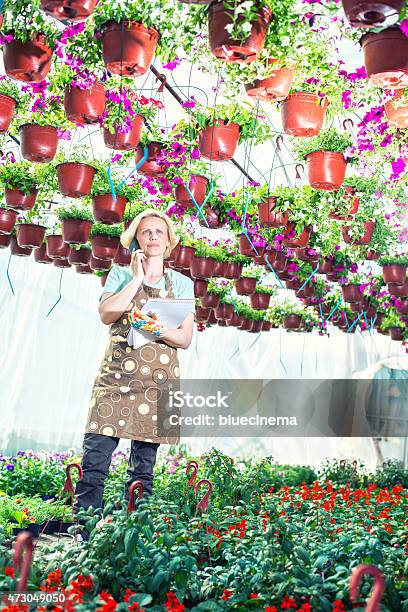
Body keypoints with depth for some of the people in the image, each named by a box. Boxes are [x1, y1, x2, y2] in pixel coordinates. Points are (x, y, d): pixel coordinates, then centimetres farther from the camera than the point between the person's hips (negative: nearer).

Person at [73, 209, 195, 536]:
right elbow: (106, 314, -7)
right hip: (116, 373, 0)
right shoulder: (120, 274, 11)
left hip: (158, 381, 1)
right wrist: (137, 277, -5)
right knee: (95, 457, -8)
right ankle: (82, 536, 1)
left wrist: (160, 331, -15)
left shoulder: (182, 283, 12)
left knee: (144, 466, 4)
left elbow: (186, 338, 5)